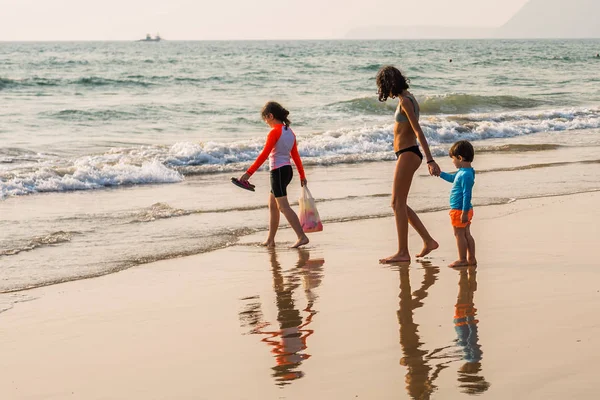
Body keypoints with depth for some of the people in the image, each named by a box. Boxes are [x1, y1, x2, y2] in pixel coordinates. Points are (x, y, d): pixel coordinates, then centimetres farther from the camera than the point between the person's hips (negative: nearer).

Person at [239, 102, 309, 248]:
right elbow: (296, 156, 16)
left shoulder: (275, 132, -14)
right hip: (287, 170, 9)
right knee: (272, 205, 16)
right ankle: (270, 240, 20)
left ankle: (302, 236, -14)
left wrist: (249, 173, -20)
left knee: (284, 207, -8)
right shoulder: (289, 132, 11)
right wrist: (302, 176, 23)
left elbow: (264, 154, -19)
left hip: (278, 171, -9)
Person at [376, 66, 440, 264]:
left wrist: (430, 160, -25)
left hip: (407, 154, -10)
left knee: (398, 203, -5)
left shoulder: (405, 101, -16)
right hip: (407, 154, 10)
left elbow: (418, 132, -21)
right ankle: (428, 241, 16)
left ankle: (403, 252, -1)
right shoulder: (408, 98, 13)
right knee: (399, 204, 12)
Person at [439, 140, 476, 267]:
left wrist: (464, 212, -26)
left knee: (459, 234, -1)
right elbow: (452, 178, 30)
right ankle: (471, 259, 19)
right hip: (464, 210, 10)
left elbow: (467, 195, -25)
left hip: (459, 210, -10)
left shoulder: (465, 175, -23)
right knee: (466, 234, 14)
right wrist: (440, 173, 37)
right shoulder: (462, 172, 9)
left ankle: (462, 259, 4)